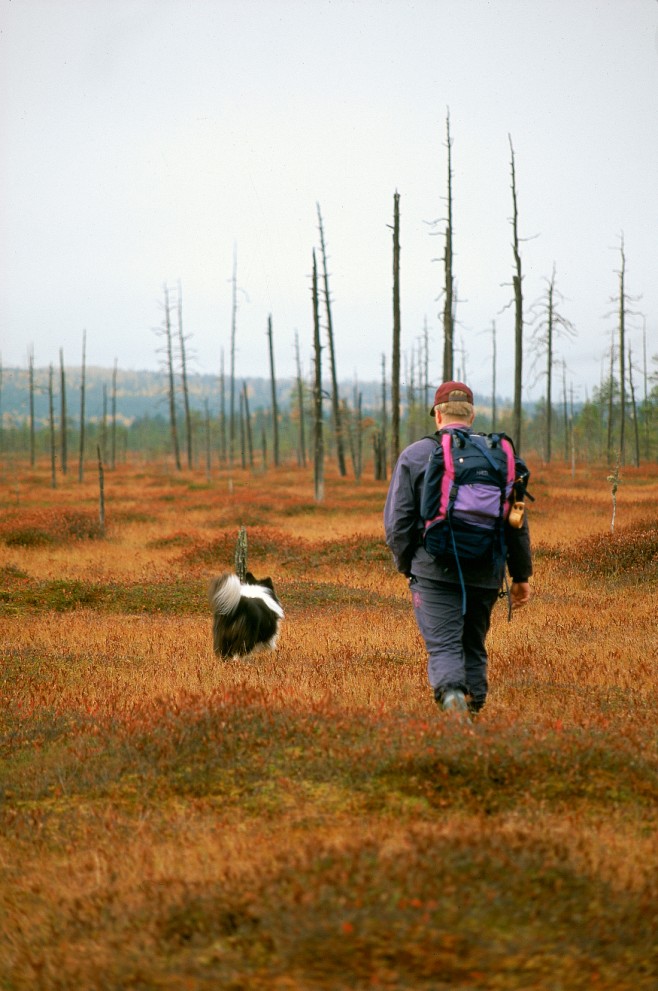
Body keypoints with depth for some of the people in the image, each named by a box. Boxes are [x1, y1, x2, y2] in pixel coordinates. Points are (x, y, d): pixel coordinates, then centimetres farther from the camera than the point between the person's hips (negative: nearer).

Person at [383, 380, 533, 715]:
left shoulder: (415, 455, 2)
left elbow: (397, 521, 1)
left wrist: (406, 565, 16)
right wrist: (521, 576, 16)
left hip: (435, 571, -3)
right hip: (486, 572, 3)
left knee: (444, 646, -8)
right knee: (473, 646, 16)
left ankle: (451, 693, -33)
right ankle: (475, 706, 16)